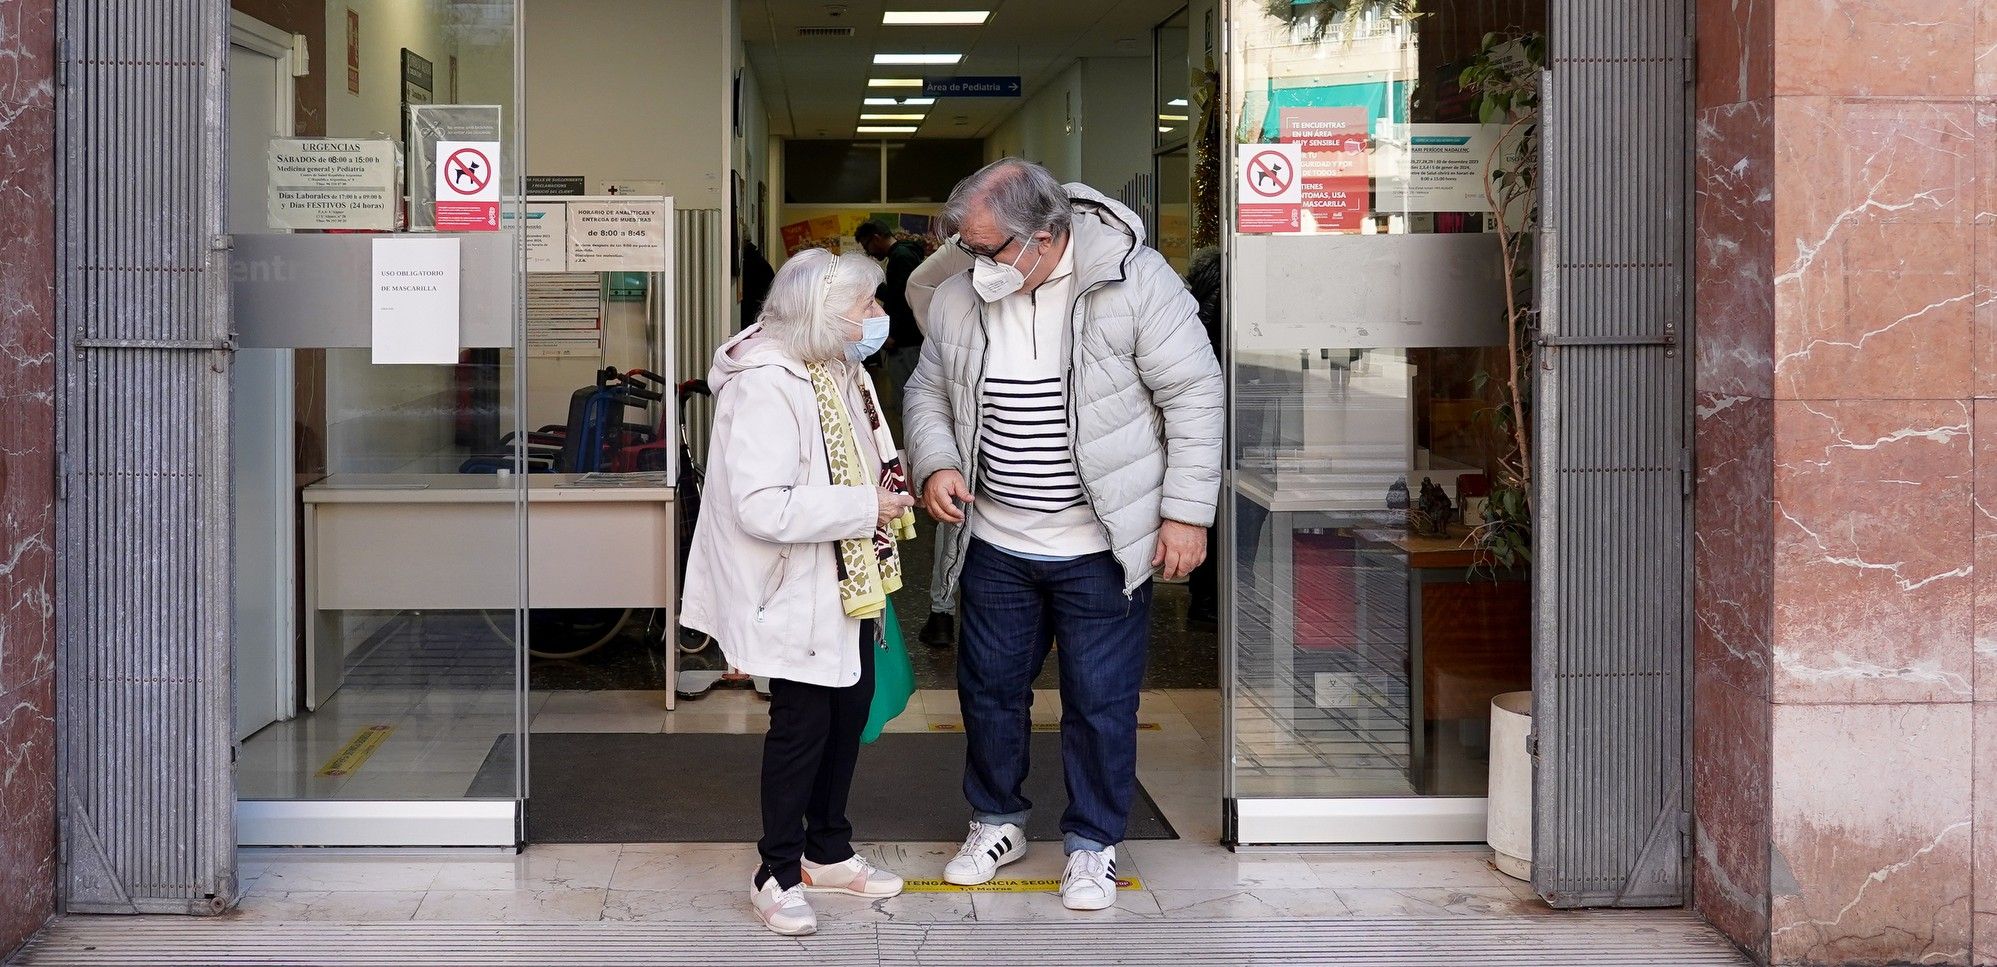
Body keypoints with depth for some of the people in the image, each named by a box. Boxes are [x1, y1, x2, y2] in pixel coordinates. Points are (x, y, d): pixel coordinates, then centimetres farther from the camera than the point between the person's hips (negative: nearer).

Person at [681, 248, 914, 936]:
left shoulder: (838, 369, 6)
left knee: (851, 709, 17)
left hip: (849, 581, 9)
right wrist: (865, 508, -26)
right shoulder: (765, 385, -25)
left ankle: (828, 851, 34)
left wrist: (891, 487, 6)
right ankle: (778, 875, 15)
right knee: (802, 723, 0)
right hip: (797, 589, -9)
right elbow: (762, 507, -31)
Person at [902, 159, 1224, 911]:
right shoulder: (959, 297, -2)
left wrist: (1186, 511, -13)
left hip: (1100, 550, -4)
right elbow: (929, 390, 13)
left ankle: (1093, 844, 23)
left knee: (1101, 701, 5)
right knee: (989, 687, 15)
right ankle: (997, 821, 36)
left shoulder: (1133, 281, -16)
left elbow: (1194, 393, -12)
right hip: (996, 545, 4)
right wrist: (936, 463, -7)